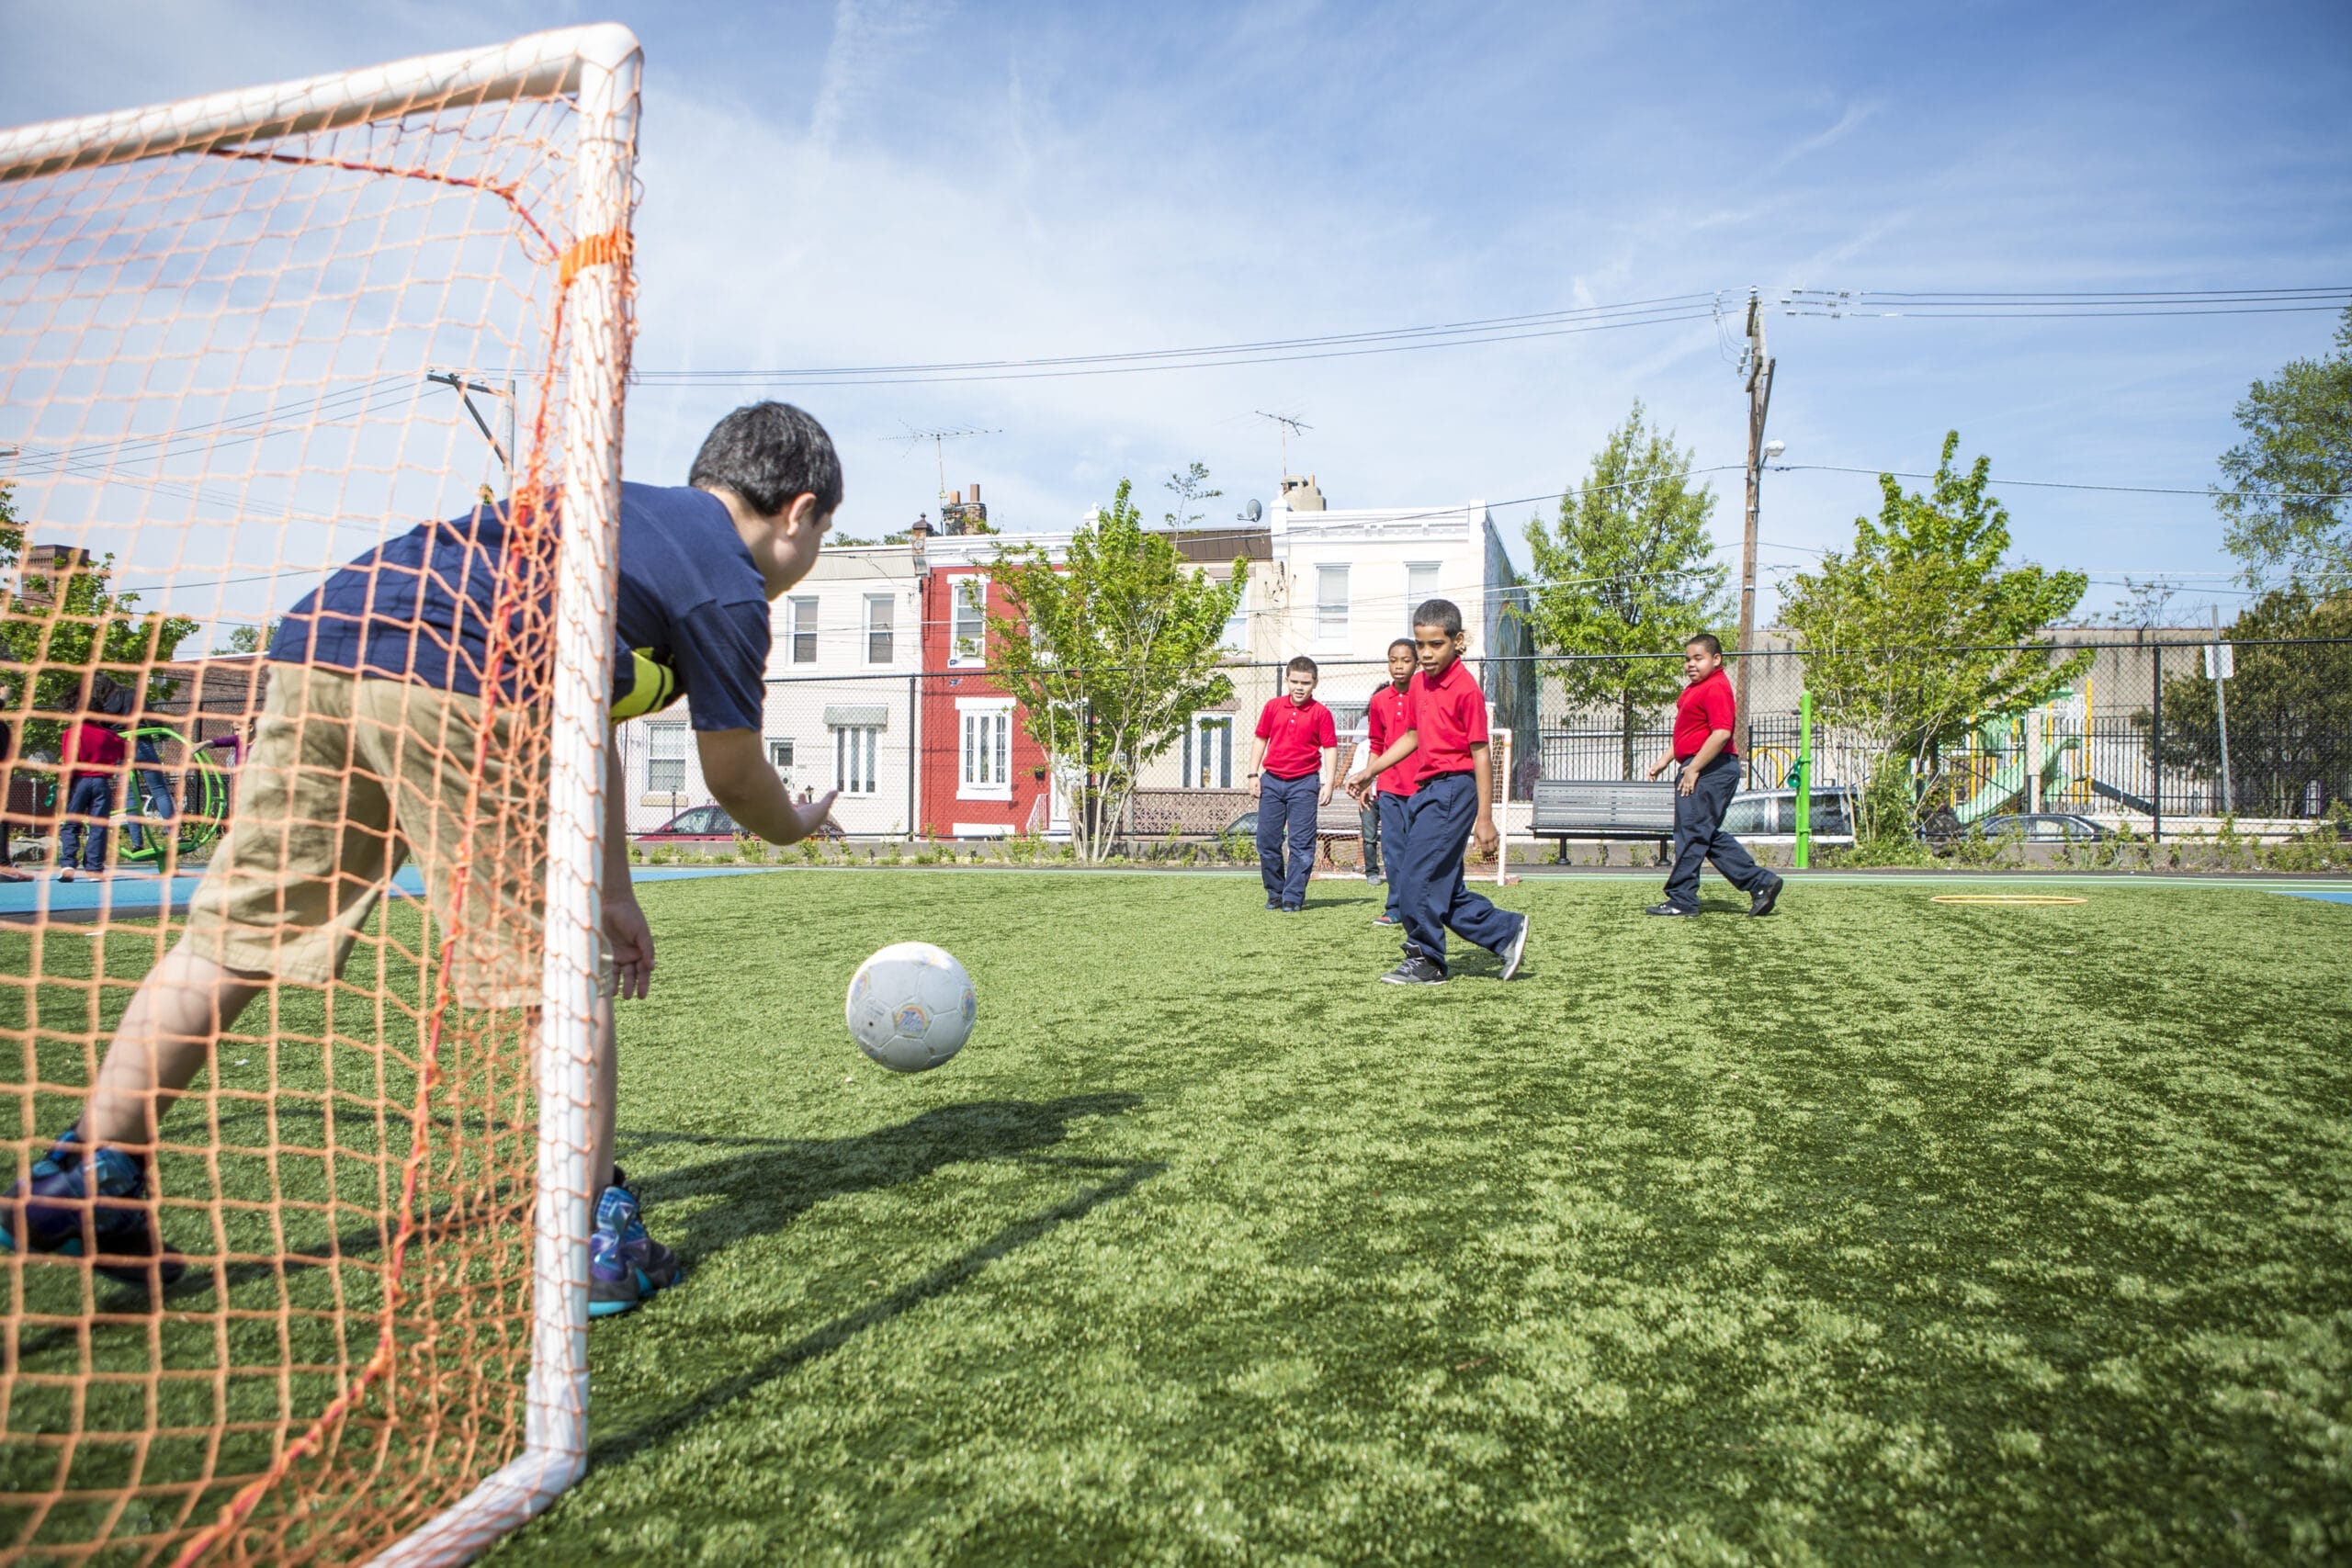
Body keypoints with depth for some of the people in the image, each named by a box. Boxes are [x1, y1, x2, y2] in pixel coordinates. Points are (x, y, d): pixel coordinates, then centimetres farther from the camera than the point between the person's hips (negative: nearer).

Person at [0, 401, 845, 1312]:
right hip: (450, 687, -8)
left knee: (234, 933, 16)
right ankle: (596, 1237, 11)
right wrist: (797, 824, 39)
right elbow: (735, 782, 15)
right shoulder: (728, 590, 7)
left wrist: (614, 893, 35)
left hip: (312, 649, 8)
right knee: (564, 969, 3)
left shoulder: (627, 506, 30)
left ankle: (90, 1178, 23)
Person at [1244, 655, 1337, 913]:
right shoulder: (1272, 706, 5)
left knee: (1301, 842, -3)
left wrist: (1329, 783, -10)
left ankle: (1293, 898, 4)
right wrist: (1254, 773, 8)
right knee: (1267, 839, 6)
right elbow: (1261, 739, 13)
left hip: (1304, 783, -3)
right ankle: (1275, 893, 20)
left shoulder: (1321, 713, -3)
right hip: (1271, 780, 3)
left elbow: (1330, 748, -3)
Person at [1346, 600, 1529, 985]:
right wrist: (1370, 772, 23)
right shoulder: (1419, 684, 12)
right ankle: (1506, 932, 22)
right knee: (1444, 886, 10)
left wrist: (1484, 817, -13)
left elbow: (1481, 753, -12)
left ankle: (1425, 961, 4)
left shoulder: (1466, 688, -13)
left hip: (1452, 790, -9)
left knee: (1420, 873, -8)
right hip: (1424, 791, 9)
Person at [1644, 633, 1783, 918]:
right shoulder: (1695, 688, 20)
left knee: (1691, 833, -6)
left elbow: (1721, 732, -25)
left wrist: (1693, 768, -23)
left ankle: (1682, 901, 1)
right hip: (1698, 770, 11)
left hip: (1710, 770, -11)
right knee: (1709, 836, 12)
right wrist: (1665, 760, 22)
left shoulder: (1716, 688, -14)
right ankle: (1761, 883, 15)